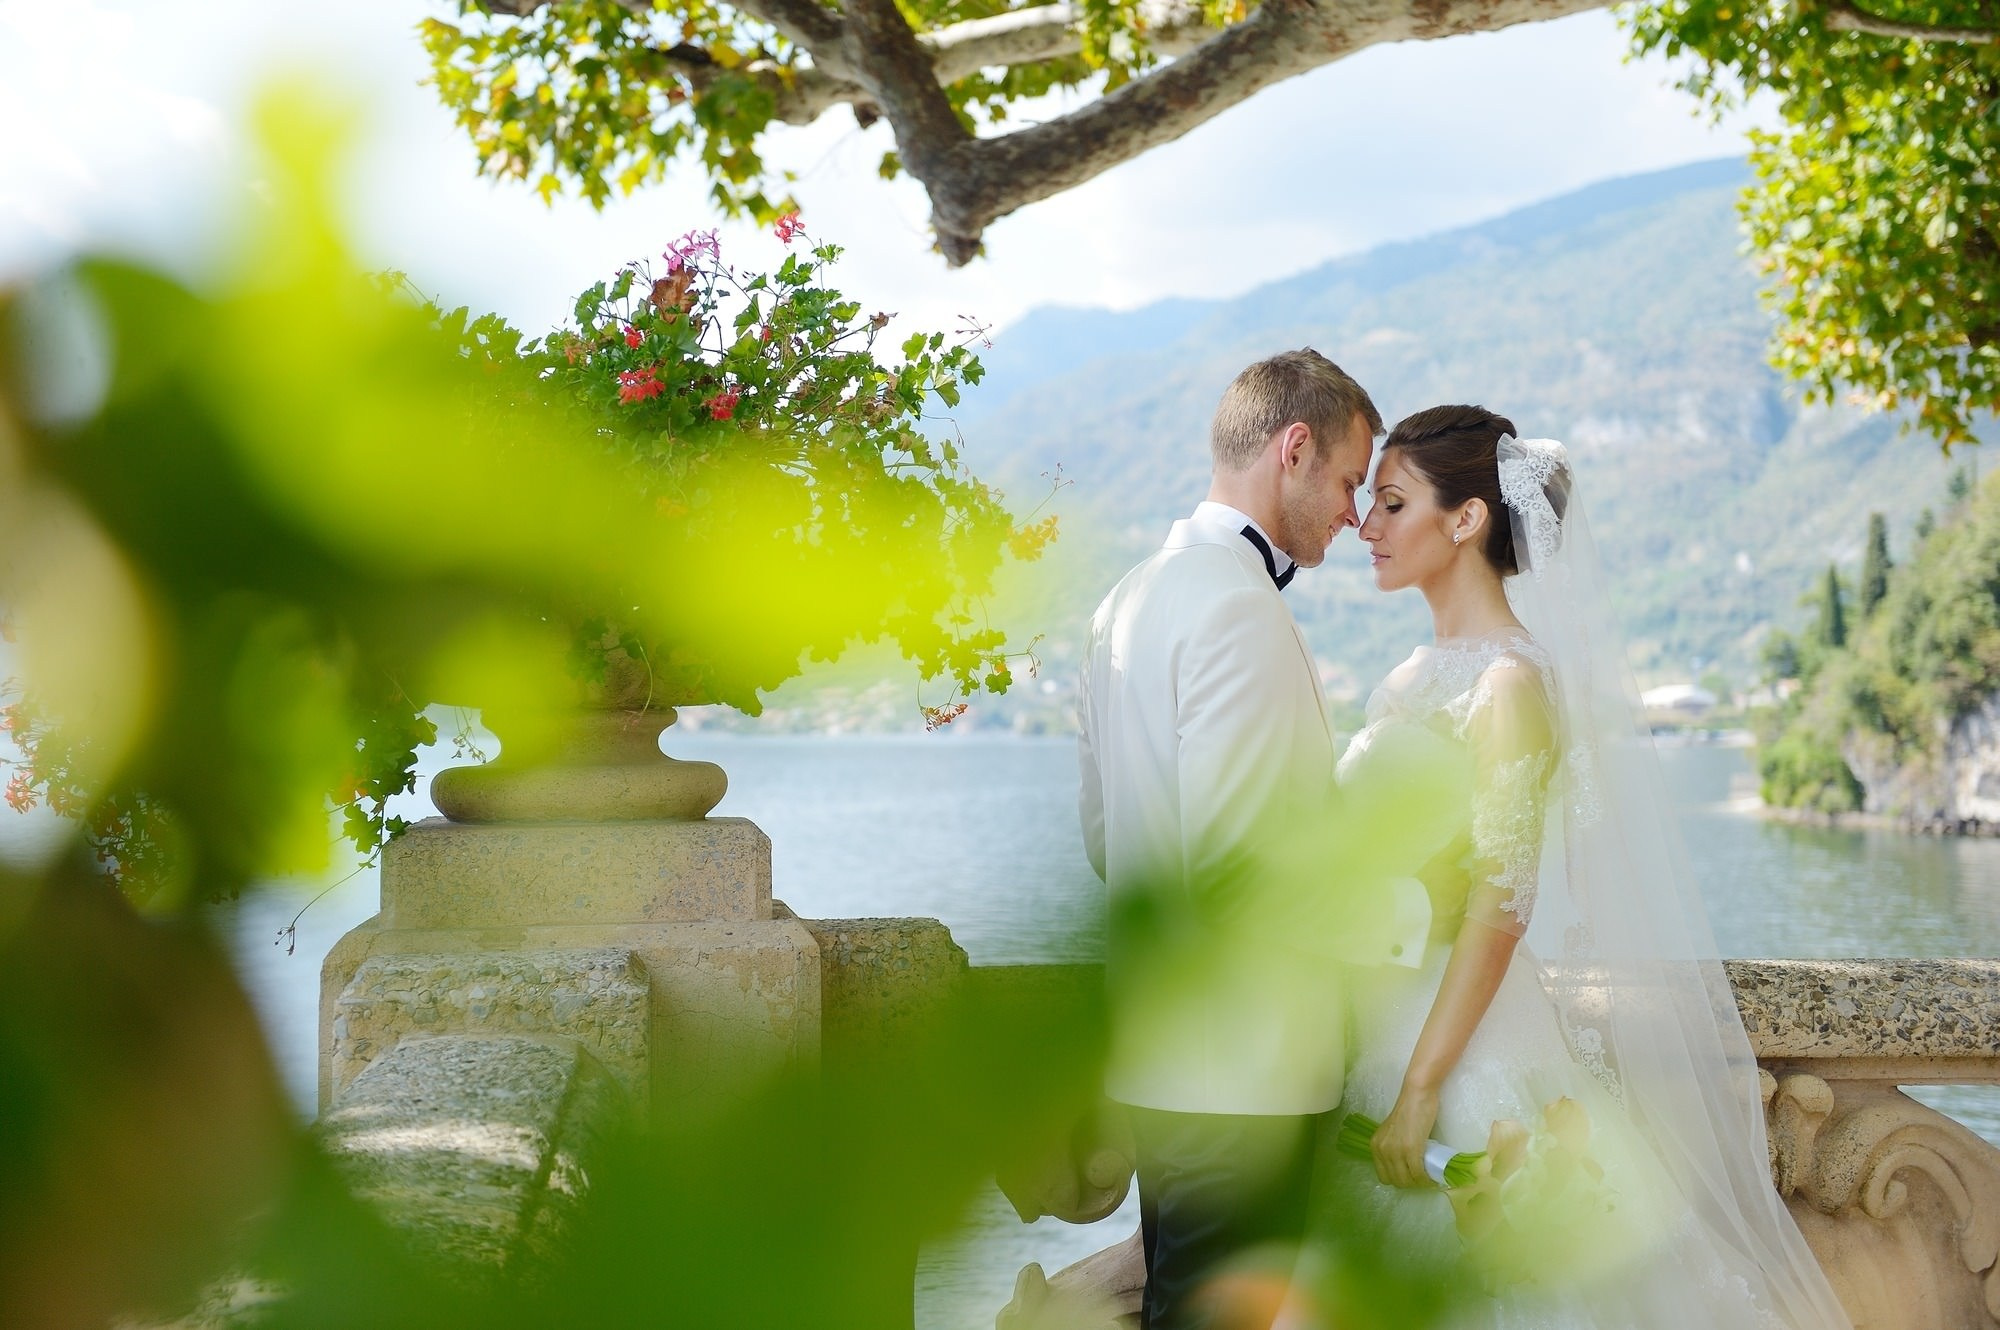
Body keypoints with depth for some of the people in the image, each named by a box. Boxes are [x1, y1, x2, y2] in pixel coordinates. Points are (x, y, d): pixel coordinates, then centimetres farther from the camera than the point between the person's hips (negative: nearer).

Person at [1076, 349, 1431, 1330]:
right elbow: (1231, 862, -24)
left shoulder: (1134, 594, 15)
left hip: (1157, 1055, 10)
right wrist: (1404, 914, -11)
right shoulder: (1240, 605, -17)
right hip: (1238, 1070, -10)